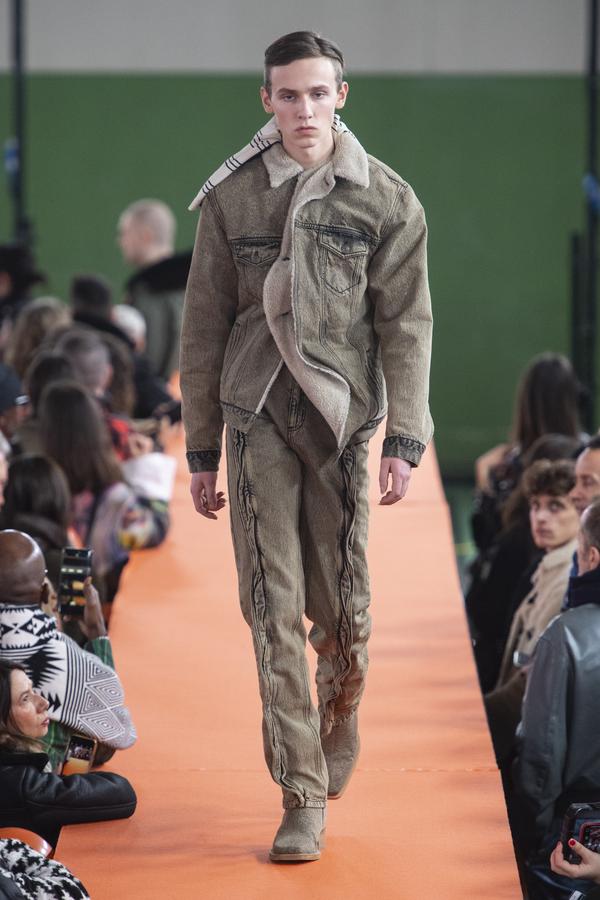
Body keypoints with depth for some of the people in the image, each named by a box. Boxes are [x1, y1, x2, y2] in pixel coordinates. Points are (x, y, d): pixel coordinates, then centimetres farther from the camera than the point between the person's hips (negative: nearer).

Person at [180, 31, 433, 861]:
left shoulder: (387, 201, 2)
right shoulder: (231, 198, 5)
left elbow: (406, 325, 1)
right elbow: (205, 327, 9)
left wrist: (404, 439, -8)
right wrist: (201, 450, 8)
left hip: (342, 416, 0)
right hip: (256, 416, 1)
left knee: (340, 605, 2)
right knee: (272, 608, -5)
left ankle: (339, 727, 34)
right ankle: (303, 797, 0)